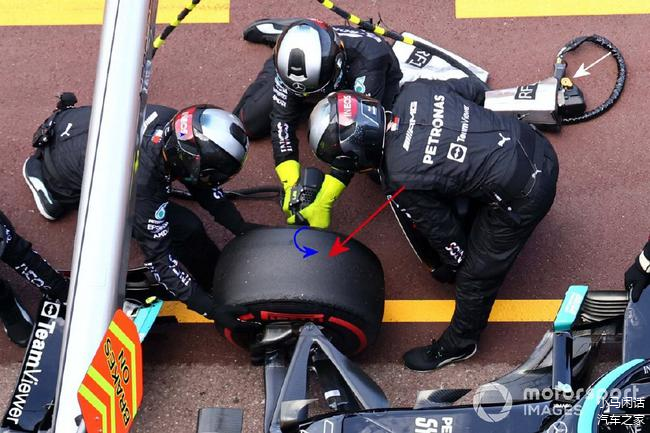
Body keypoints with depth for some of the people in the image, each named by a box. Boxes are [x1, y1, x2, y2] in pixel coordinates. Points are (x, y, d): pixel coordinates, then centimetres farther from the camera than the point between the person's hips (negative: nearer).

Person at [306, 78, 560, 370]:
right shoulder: (413, 92, -7)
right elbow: (475, 89, 8)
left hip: (522, 197, -7)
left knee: (475, 277, 14)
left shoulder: (400, 180, -22)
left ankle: (457, 345, 38)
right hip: (537, 147, 7)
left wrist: (451, 266, 14)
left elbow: (442, 229, -8)